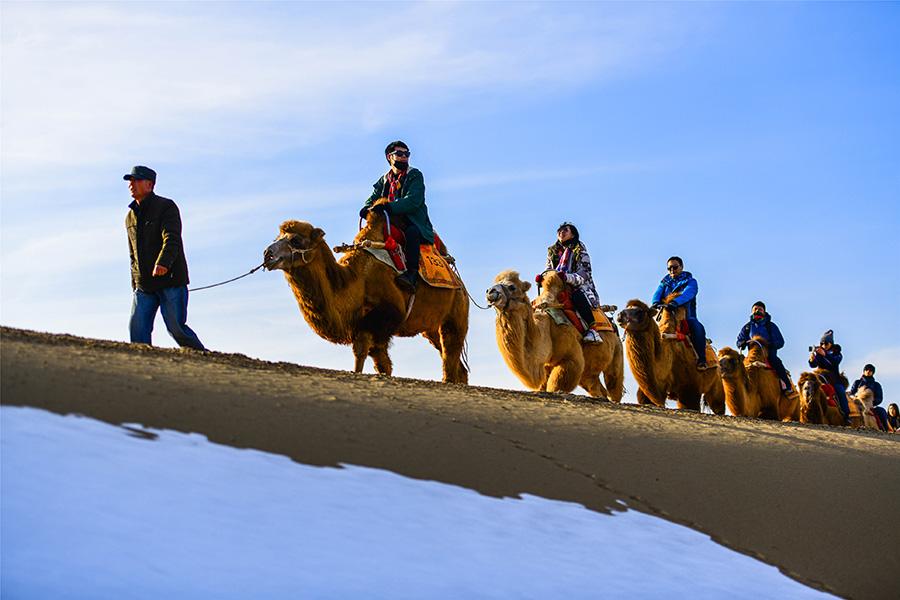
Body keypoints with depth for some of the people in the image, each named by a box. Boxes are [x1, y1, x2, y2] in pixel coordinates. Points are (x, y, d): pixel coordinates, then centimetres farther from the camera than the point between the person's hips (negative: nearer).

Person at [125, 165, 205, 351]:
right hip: (144, 285, 6)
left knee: (176, 328, -10)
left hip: (170, 280, -6)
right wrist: (135, 284, 21)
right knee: (137, 329, -6)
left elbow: (171, 239, -20)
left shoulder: (166, 207, -4)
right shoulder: (130, 217, 17)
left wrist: (163, 263, -37)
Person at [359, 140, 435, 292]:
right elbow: (373, 198, 10)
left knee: (412, 232, -38)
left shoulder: (415, 175, 0)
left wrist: (389, 207, -30)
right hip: (392, 225, 6)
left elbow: (413, 200, -16)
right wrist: (368, 208, -17)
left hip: (415, 224, -6)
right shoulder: (384, 180, 18)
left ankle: (411, 274, -47)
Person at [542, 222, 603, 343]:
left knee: (579, 297, -38)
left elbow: (585, 273, -8)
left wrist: (569, 277, -27)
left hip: (578, 287, -5)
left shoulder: (579, 250, 4)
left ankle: (592, 330, -39)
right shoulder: (552, 252, 20)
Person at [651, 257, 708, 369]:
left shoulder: (690, 281, 4)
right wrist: (655, 303, -27)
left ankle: (701, 360, -32)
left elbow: (687, 294, -18)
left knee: (698, 327, -33)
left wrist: (674, 303, -38)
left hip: (687, 316, -4)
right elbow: (657, 294, -1)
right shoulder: (665, 283, 18)